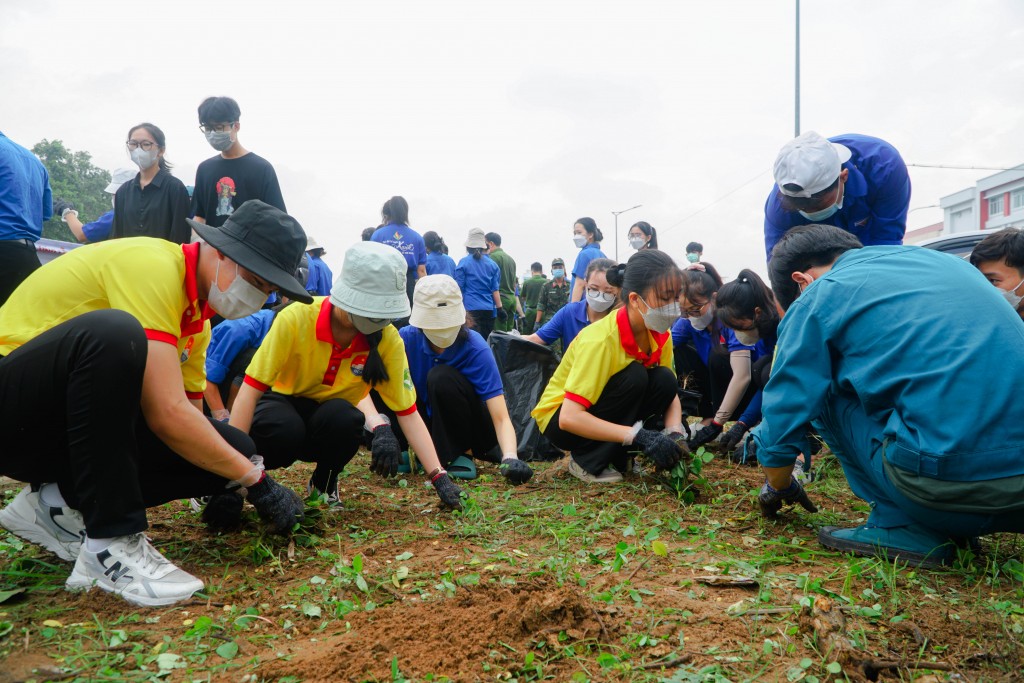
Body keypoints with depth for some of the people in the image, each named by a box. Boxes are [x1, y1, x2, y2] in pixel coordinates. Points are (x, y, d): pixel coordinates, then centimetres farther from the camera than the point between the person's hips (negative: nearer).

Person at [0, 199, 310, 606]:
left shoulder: (195, 305, 6)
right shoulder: (152, 266, -23)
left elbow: (181, 405, 9)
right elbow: (167, 414, -29)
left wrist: (227, 482, -3)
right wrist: (256, 481, -20)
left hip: (77, 423, 8)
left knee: (232, 449, -9)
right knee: (112, 332, -38)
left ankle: (60, 505, 2)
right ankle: (110, 542, -28)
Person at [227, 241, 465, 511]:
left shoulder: (388, 340, -20)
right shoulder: (297, 318, -27)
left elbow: (408, 412, -16)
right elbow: (251, 388, -24)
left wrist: (439, 477, -25)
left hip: (332, 418, 2)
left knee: (346, 419, -34)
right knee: (285, 428, -37)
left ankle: (324, 483, -2)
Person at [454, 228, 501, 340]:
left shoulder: (463, 263, -1)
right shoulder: (492, 264, 7)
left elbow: (459, 289, 0)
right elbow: (495, 289, 6)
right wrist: (499, 308, 9)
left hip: (471, 308, -3)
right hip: (489, 309, 3)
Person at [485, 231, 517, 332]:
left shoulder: (494, 256, -8)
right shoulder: (510, 258, 18)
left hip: (500, 298, -8)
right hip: (512, 298, 8)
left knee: (499, 333, -9)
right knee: (509, 331, 8)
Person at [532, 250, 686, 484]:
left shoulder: (661, 335, -11)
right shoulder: (600, 340, -31)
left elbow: (670, 393, -2)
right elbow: (569, 418, -36)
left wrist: (674, 434, -24)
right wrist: (638, 436, -42)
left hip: (605, 412, 6)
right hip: (557, 419, -6)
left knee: (664, 381, -18)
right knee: (634, 377, -28)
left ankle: (616, 458, -1)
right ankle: (587, 462, -13)